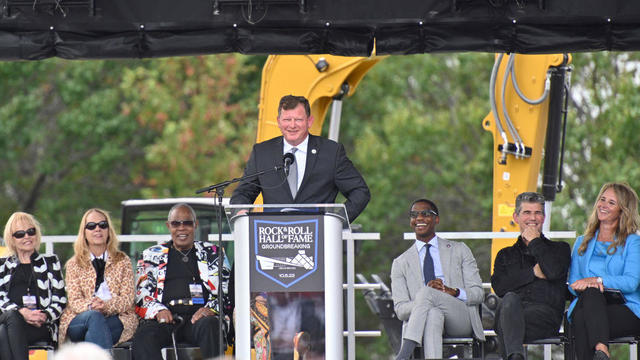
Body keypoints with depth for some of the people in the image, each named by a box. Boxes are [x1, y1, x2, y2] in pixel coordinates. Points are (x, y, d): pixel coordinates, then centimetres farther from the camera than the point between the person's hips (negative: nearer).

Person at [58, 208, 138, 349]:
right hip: (79, 319, 0)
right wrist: (91, 307, -22)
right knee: (95, 317, -37)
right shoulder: (74, 264, 15)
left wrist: (106, 306, -19)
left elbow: (128, 299, 4)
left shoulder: (122, 261, 15)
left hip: (116, 319, 0)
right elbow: (74, 301, 3)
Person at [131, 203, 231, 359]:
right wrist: (158, 311, -7)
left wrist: (210, 309, -9)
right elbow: (141, 293, 14)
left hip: (198, 316, 0)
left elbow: (225, 291, 13)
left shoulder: (212, 253, 21)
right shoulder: (152, 255, 23)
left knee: (209, 325, -37)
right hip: (164, 318, 1)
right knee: (143, 336, -33)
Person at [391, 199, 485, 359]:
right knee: (433, 313, -39)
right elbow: (400, 310, 7)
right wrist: (424, 300, -16)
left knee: (426, 293, -31)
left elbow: (478, 294, 10)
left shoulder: (459, 250, 20)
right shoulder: (401, 263, 20)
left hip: (461, 319, 0)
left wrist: (452, 292, -13)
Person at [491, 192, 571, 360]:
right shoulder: (505, 255, 31)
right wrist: (533, 272, 1)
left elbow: (554, 272, -1)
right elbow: (499, 287, 10)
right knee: (510, 298, -38)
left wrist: (535, 241, 12)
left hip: (545, 313, -2)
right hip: (512, 308, 2)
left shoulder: (560, 248, 25)